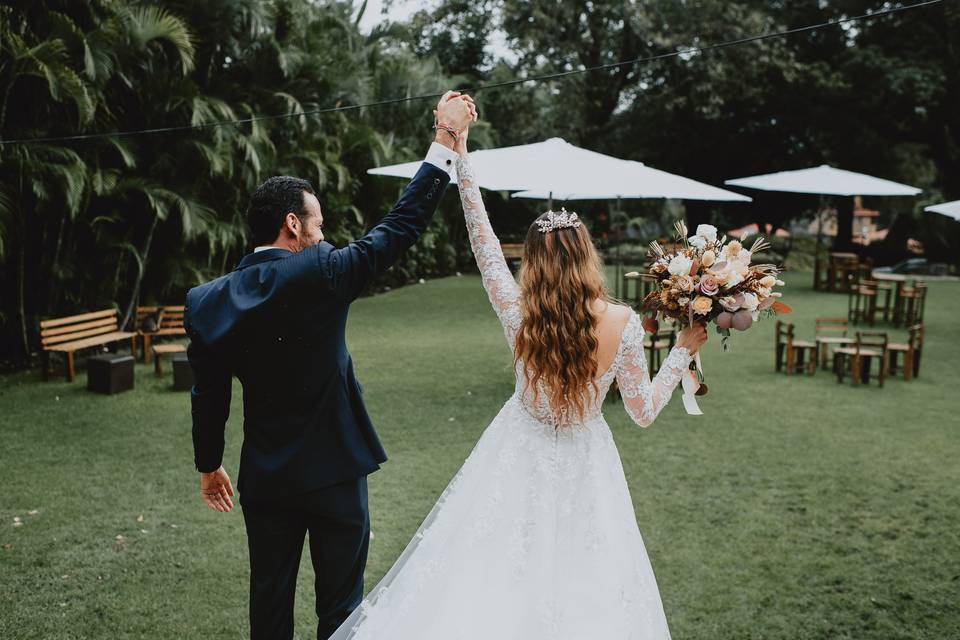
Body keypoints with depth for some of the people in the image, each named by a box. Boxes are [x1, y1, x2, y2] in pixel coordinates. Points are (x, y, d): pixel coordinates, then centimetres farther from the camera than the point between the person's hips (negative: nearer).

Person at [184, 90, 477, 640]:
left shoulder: (206, 301, -3)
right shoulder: (320, 273, -18)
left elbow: (208, 396, 4)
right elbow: (403, 224, -14)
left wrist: (209, 466, 19)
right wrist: (446, 139, -7)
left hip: (265, 479, 4)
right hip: (333, 471, -4)